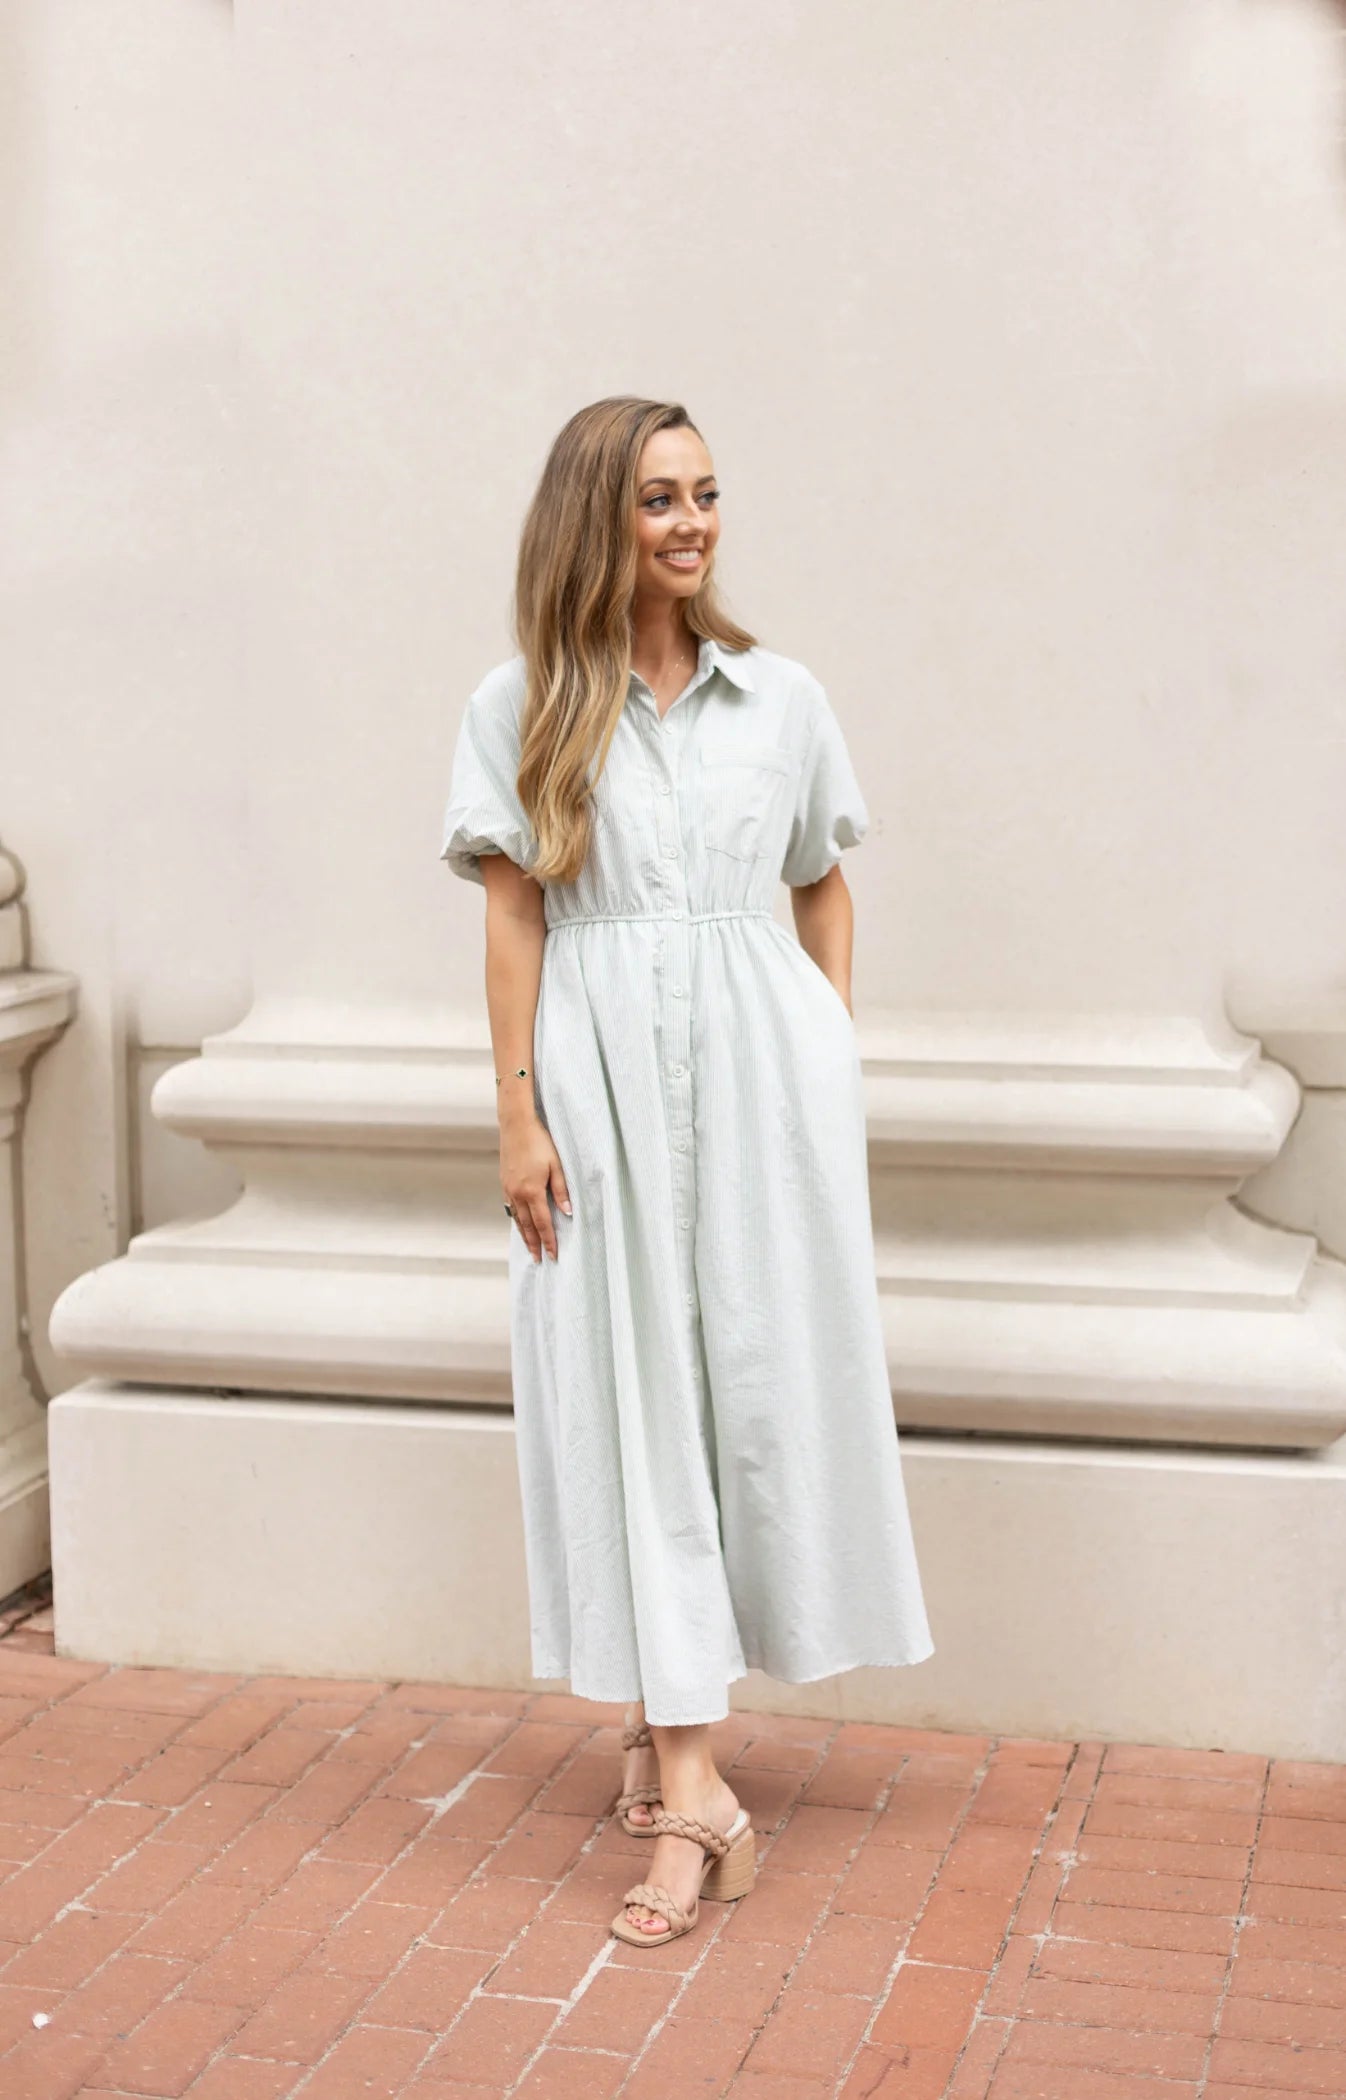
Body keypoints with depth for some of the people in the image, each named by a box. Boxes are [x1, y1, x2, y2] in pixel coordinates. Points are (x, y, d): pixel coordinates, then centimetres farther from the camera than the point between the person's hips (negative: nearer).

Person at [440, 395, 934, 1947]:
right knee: (636, 1396, -2)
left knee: (765, 1377, 4)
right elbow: (514, 919, 0)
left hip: (760, 1066, 2)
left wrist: (836, 1061, 6)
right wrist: (518, 1115, -5)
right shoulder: (521, 709, 2)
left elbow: (825, 892, 14)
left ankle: (663, 1714, 23)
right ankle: (690, 1787, 0)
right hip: (603, 1074, -2)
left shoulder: (780, 697, 8)